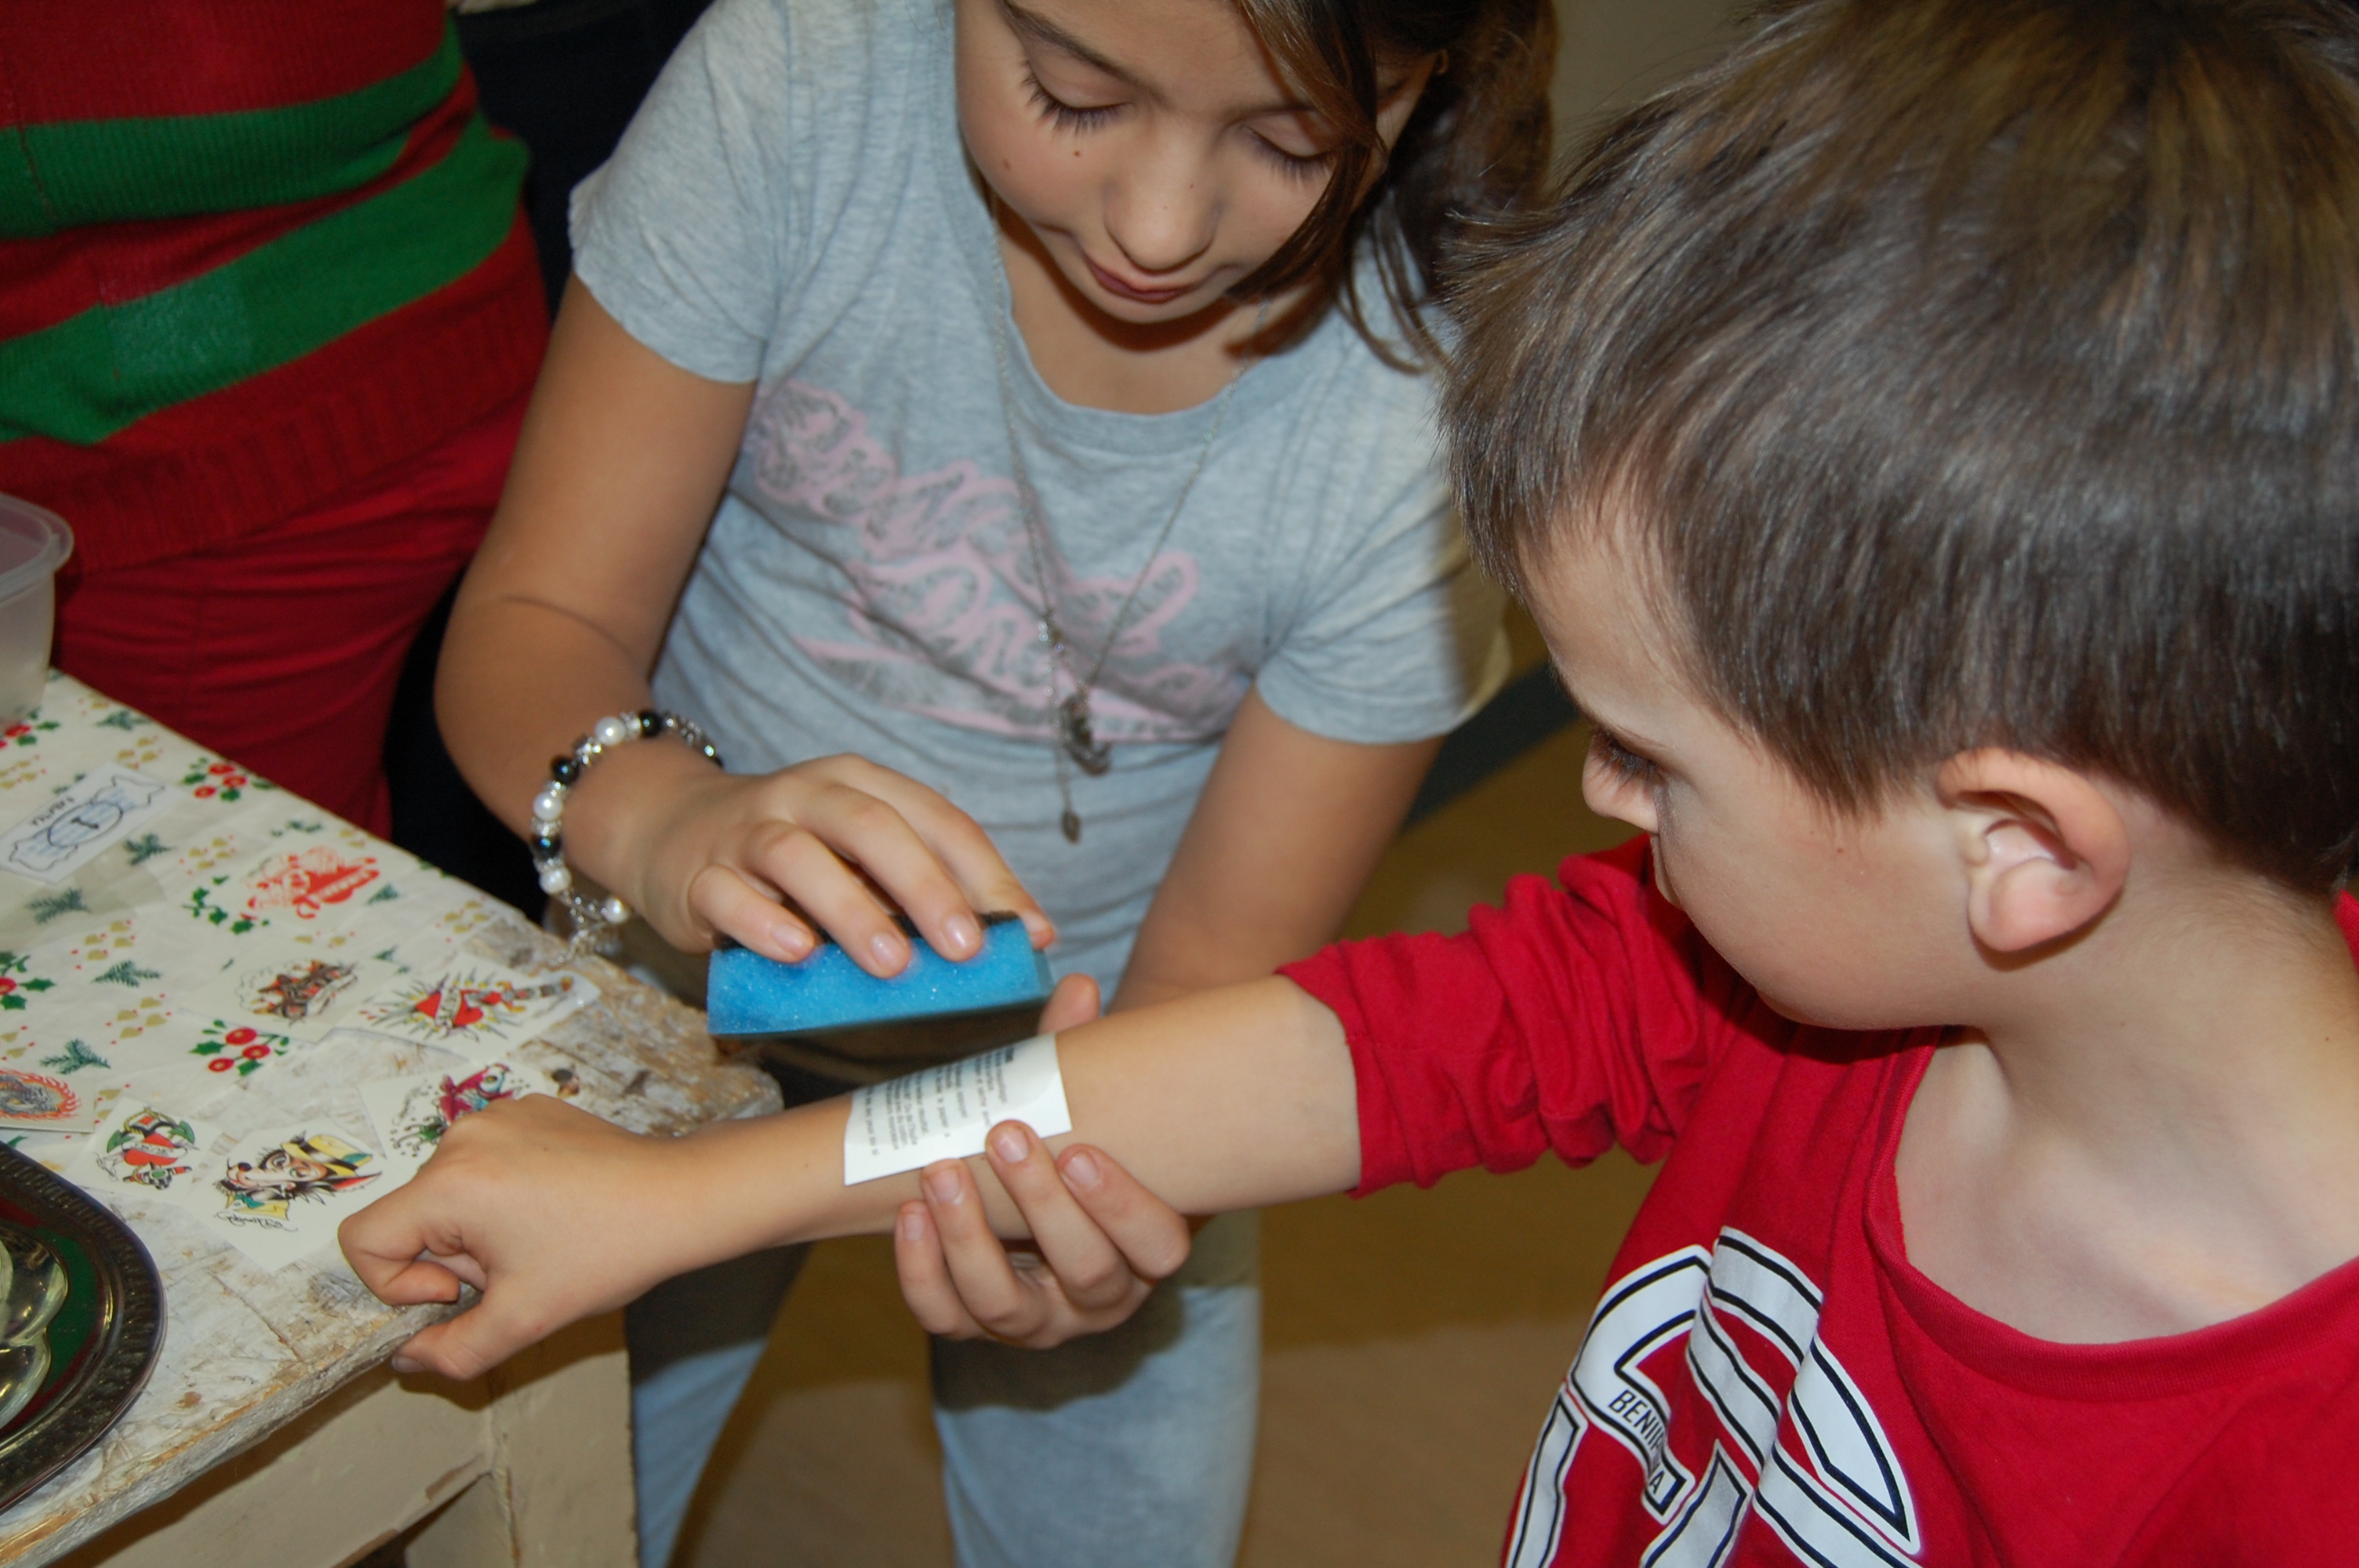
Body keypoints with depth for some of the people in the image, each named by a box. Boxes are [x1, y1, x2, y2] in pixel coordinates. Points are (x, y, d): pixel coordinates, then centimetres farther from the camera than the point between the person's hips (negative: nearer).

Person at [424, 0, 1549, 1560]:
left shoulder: (1440, 398, -26)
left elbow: (1221, 981, -18)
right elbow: (532, 623, -20)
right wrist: (655, 816, -44)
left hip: (1085, 1042, 0)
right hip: (690, 985, 1)